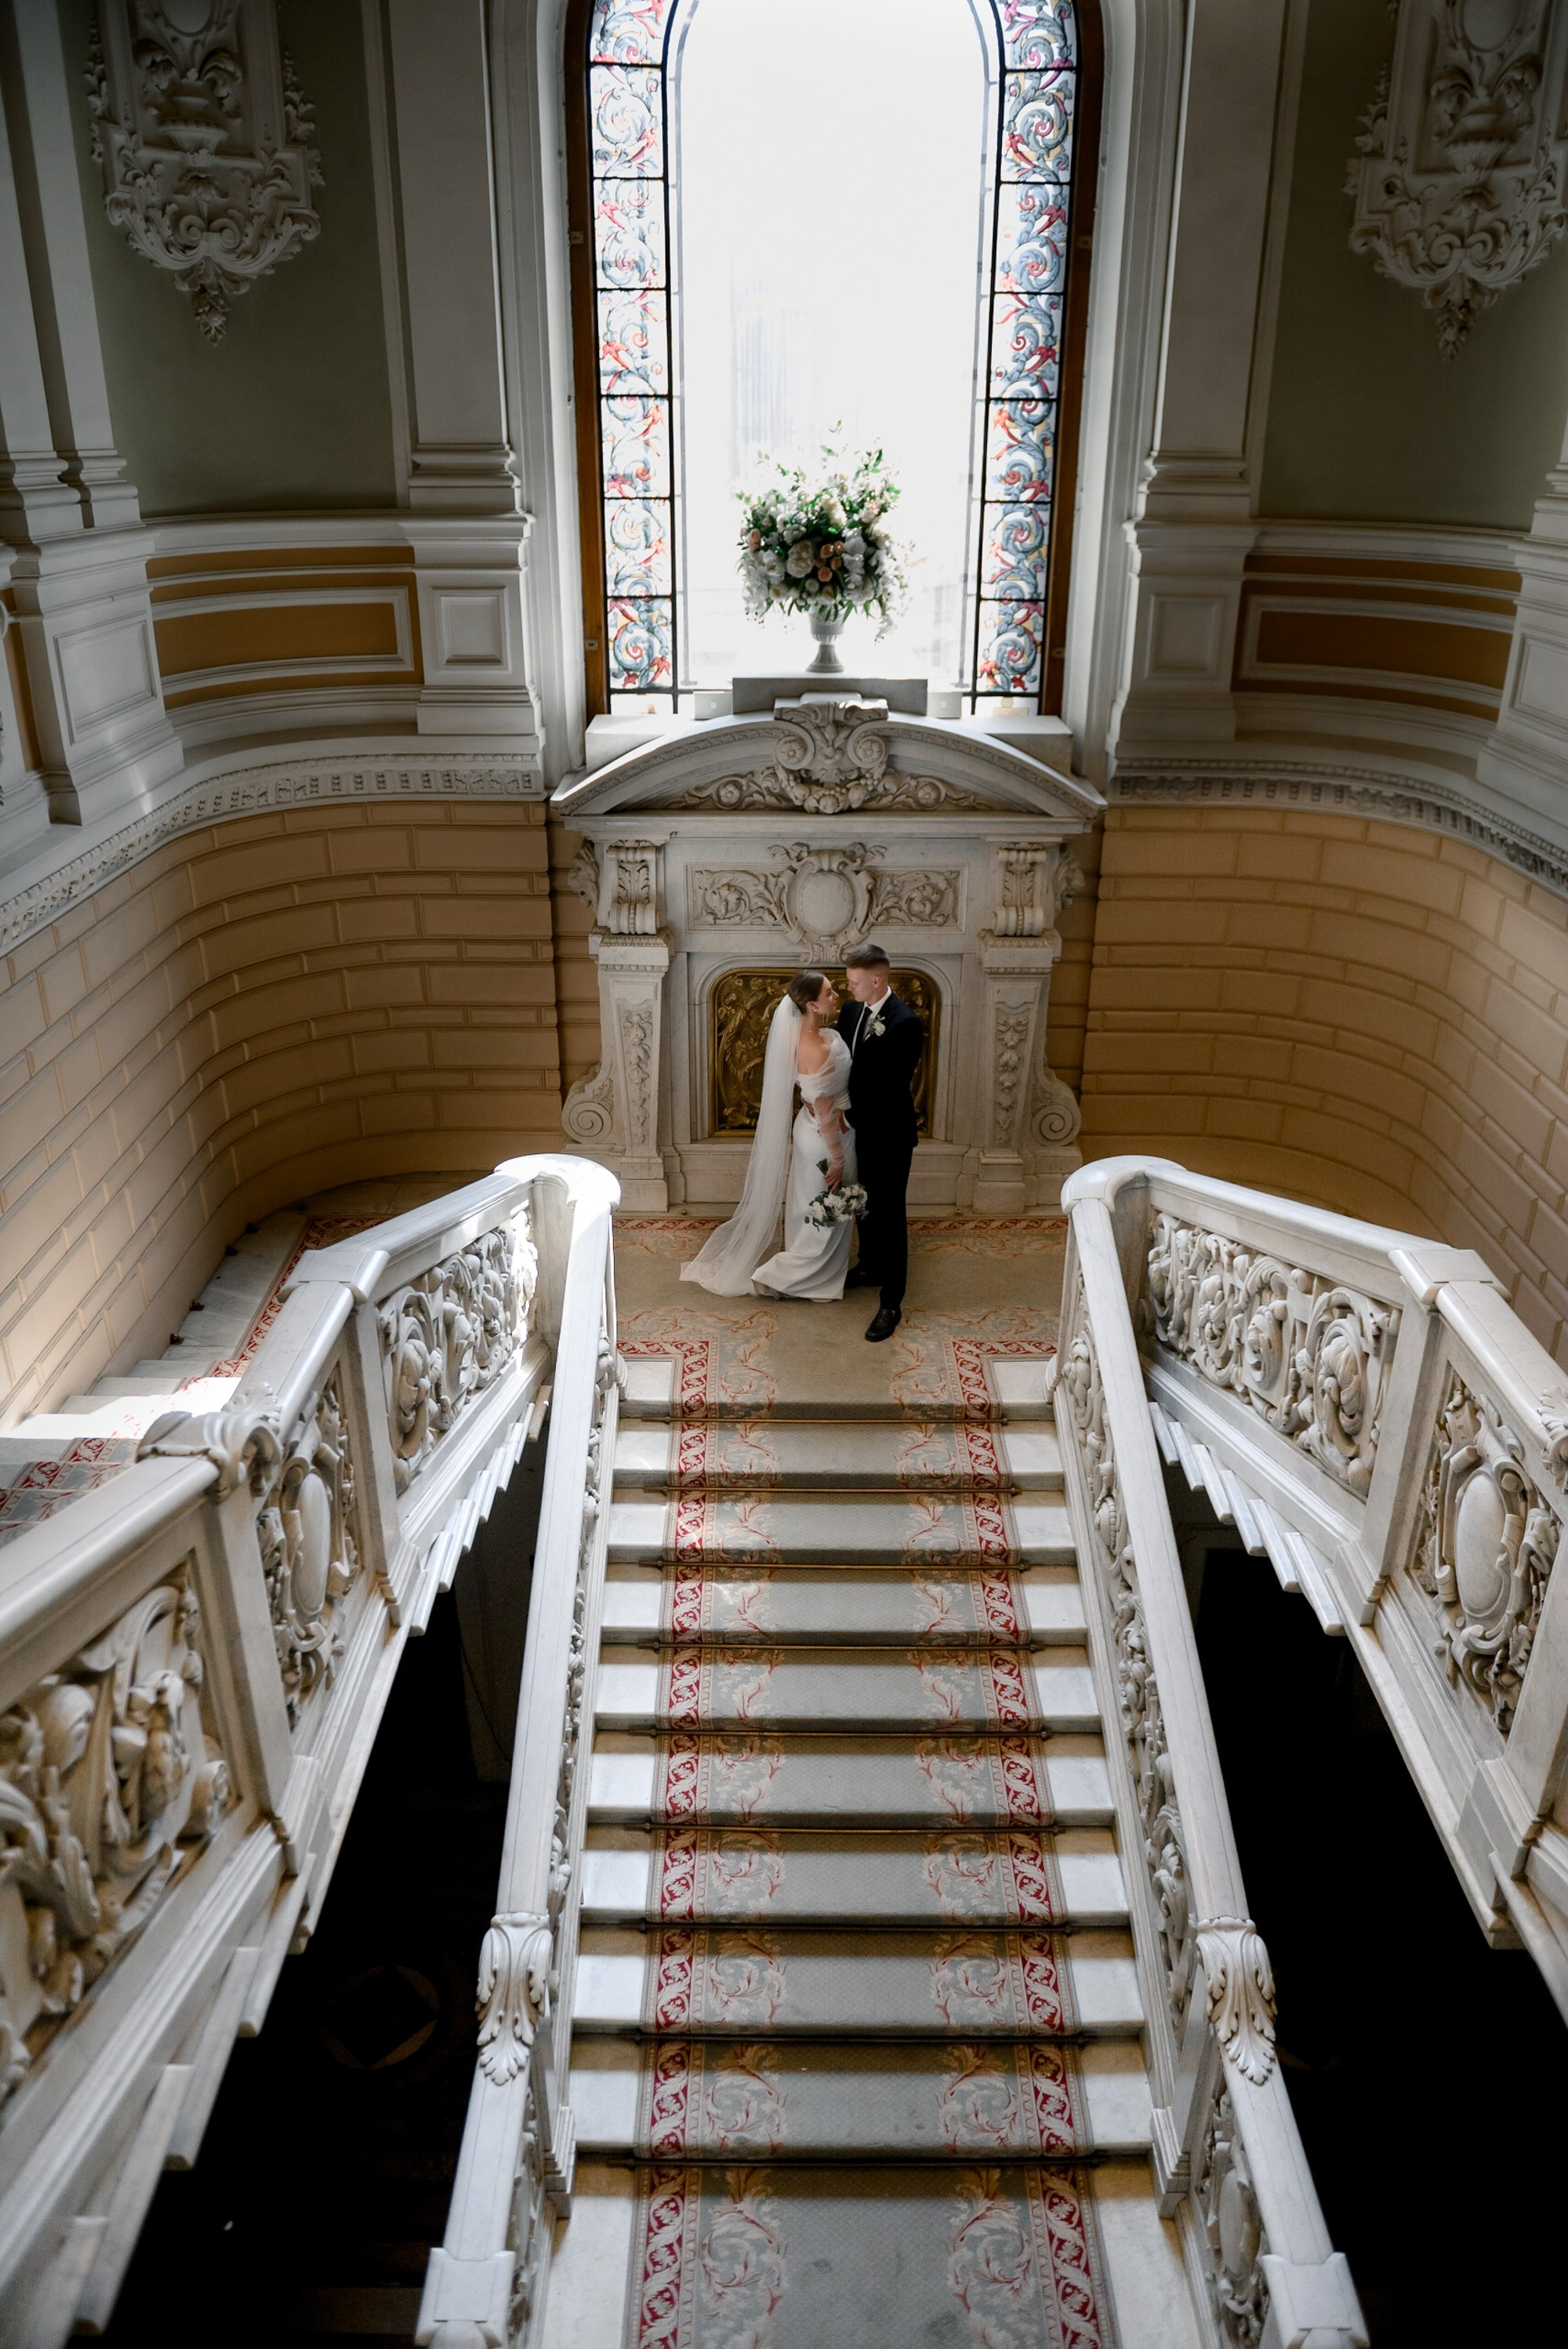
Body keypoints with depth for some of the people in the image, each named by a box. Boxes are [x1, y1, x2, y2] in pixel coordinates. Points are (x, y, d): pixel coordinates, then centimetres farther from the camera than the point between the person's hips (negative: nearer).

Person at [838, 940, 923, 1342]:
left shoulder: (904, 1024, -25)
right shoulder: (854, 1011, 0)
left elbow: (890, 1089, -26)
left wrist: (849, 1117, -21)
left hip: (889, 1135, -8)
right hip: (860, 1128, 8)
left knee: (889, 1215, 1)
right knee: (865, 1204, 24)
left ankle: (891, 1304, 9)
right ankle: (870, 1267, 45)